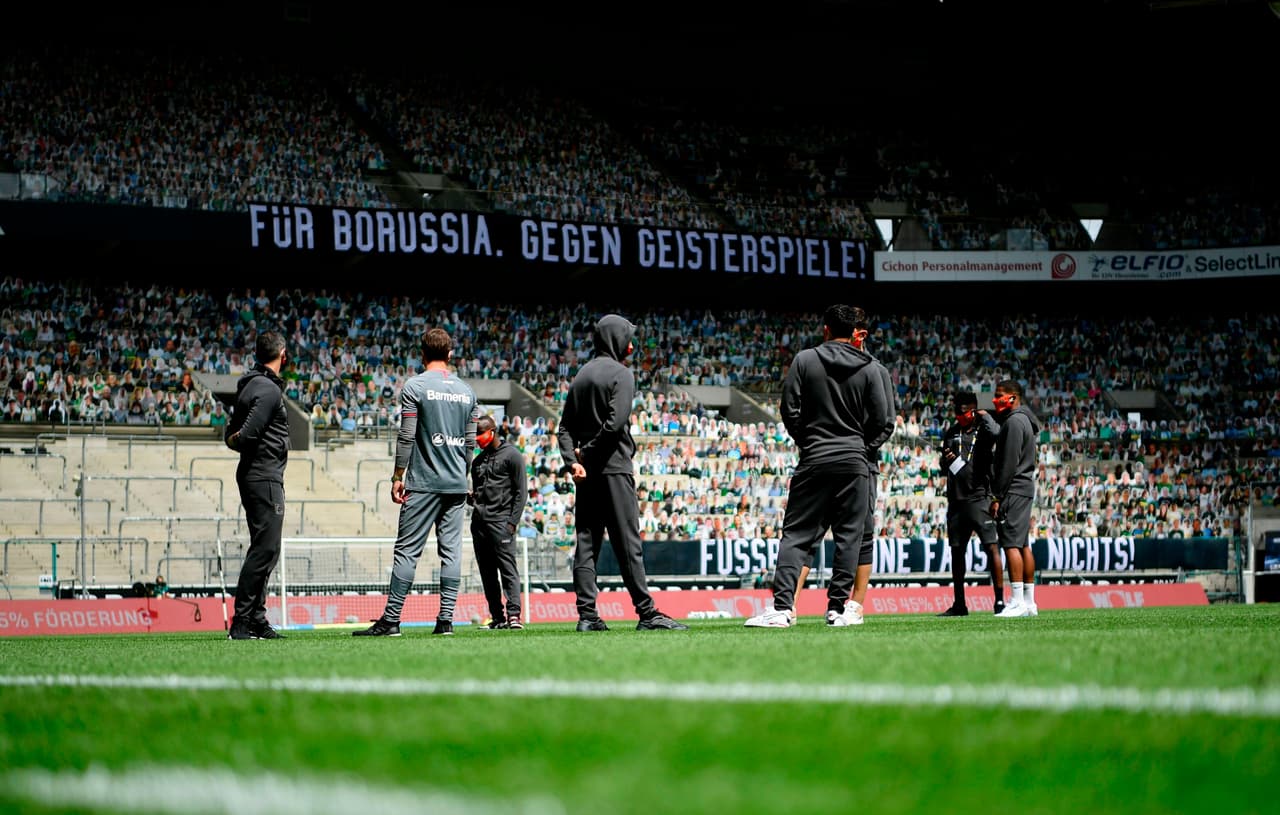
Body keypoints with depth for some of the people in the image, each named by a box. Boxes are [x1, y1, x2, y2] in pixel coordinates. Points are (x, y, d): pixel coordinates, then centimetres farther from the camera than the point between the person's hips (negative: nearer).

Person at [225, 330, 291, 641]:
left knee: (263, 550, 13)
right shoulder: (269, 390, -14)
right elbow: (246, 434, -20)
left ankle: (256, 621, 15)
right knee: (265, 548, -11)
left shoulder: (250, 385, 17)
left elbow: (232, 435, 18)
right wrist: (236, 440, 0)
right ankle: (241, 622, -13)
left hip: (253, 476, 10)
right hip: (265, 478, -10)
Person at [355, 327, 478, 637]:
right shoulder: (467, 391, 10)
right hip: (457, 485, 5)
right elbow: (470, 441, 13)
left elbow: (406, 437, -9)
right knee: (451, 550, 5)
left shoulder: (415, 386, -5)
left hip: (423, 483, -5)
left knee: (407, 550, -5)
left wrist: (397, 477, -3)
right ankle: (446, 619, 1)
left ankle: (391, 619, -7)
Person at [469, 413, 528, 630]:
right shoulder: (478, 461, 21)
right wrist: (471, 498, 4)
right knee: (487, 572, 4)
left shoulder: (511, 455, 1)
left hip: (500, 520, -7)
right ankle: (497, 618, 7)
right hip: (479, 520, 7)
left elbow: (521, 492, -3)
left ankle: (514, 614, -21)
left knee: (507, 568, -14)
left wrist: (512, 522, -11)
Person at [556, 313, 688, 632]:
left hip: (586, 473, 7)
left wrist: (573, 459, -1)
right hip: (614, 468, -7)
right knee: (628, 543, -7)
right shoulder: (621, 374, -6)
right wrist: (588, 451, -8)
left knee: (586, 543, 5)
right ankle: (646, 613, -8)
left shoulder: (580, 376, 17)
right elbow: (616, 422, -18)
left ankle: (587, 614, 0)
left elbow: (565, 428, 11)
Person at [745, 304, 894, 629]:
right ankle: (837, 608, 4)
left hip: (813, 462, 0)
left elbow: (789, 411, -1)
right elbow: (884, 421, 1)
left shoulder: (805, 360, 0)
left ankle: (783, 607, -13)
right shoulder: (869, 368, 1)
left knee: (796, 535, 0)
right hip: (854, 463, 0)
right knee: (848, 537, 7)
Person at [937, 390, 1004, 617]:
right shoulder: (951, 433, 16)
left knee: (991, 546, -12)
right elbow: (943, 469, 24)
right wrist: (945, 462, 1)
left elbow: (995, 434, -26)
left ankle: (1000, 600, -12)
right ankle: (959, 604, 17)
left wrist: (985, 417, -8)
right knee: (957, 551, 10)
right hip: (956, 500, 6)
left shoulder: (983, 429, 0)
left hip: (980, 498, -6)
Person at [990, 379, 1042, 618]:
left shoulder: (1014, 422, -12)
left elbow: (1009, 463, -18)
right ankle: (1029, 602, 12)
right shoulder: (1025, 420, 20)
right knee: (1023, 545, 11)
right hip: (1025, 489, 11)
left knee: (1012, 544, -13)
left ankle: (1017, 602, -19)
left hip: (1013, 490, -11)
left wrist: (998, 496, -18)